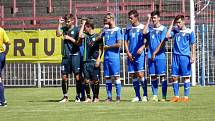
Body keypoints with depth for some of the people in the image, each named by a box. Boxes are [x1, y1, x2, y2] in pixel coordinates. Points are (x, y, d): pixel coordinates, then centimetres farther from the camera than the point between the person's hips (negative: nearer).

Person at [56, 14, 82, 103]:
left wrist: (70, 38, -10)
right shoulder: (64, 29, 13)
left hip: (74, 55, -5)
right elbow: (58, 34, -5)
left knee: (77, 76, -4)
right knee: (64, 76, 4)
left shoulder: (76, 30, -1)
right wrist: (60, 24, -4)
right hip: (65, 55, 5)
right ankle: (65, 97, 11)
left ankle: (78, 96, 2)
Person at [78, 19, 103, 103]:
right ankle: (88, 97, 8)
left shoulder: (97, 36, 0)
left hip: (94, 61, -4)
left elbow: (100, 48, -1)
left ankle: (96, 97, 7)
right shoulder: (85, 35, 11)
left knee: (95, 80, -1)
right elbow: (80, 36, -11)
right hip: (86, 61, 4)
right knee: (86, 80, 2)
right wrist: (83, 24, -2)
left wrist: (98, 59, -11)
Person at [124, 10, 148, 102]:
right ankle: (137, 96, 11)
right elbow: (126, 41, 14)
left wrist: (142, 48, -18)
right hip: (131, 55, 5)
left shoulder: (142, 27, -1)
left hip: (139, 55, -5)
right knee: (132, 75, 3)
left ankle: (145, 95, -5)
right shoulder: (128, 28, 11)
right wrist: (128, 53, 2)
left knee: (140, 74, -13)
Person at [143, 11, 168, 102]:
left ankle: (164, 96, -3)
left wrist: (155, 53, -11)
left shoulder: (163, 29, 0)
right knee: (153, 76, 5)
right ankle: (154, 96, 9)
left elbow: (162, 43, -6)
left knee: (162, 76, -4)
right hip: (151, 56, 4)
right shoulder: (150, 28, 11)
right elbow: (144, 32, -9)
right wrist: (148, 20, -4)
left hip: (160, 56, -4)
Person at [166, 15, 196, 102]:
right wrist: (172, 25, 3)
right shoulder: (175, 31, 11)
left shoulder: (189, 32, 1)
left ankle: (186, 96, 4)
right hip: (176, 56, 4)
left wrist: (193, 56, -7)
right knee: (174, 77, 1)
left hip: (185, 56, -4)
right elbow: (168, 36, -4)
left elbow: (193, 45, 0)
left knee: (186, 77, 0)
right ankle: (176, 96, 9)